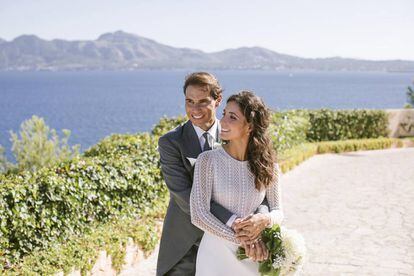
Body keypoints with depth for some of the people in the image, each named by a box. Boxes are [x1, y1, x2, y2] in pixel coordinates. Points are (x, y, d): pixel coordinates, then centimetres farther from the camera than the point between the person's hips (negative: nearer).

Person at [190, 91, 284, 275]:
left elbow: (278, 212, 2)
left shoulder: (267, 165, -2)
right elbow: (198, 214, -14)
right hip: (216, 254, -2)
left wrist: (265, 219, -21)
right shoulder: (208, 160, -10)